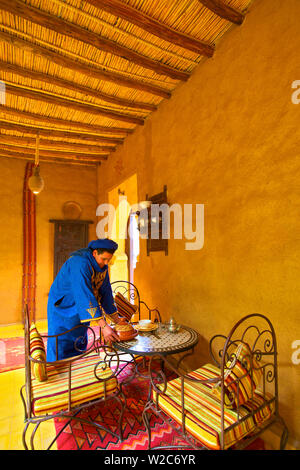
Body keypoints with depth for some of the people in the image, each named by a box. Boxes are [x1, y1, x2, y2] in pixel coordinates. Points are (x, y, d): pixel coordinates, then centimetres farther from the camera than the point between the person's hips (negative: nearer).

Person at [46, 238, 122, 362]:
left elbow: (105, 291, -1)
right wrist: (103, 326, -41)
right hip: (63, 308, -7)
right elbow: (85, 295, -39)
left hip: (79, 309, 8)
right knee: (61, 348, 2)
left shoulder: (102, 265, -7)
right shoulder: (80, 263, -32)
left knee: (79, 347, 17)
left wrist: (116, 319, -1)